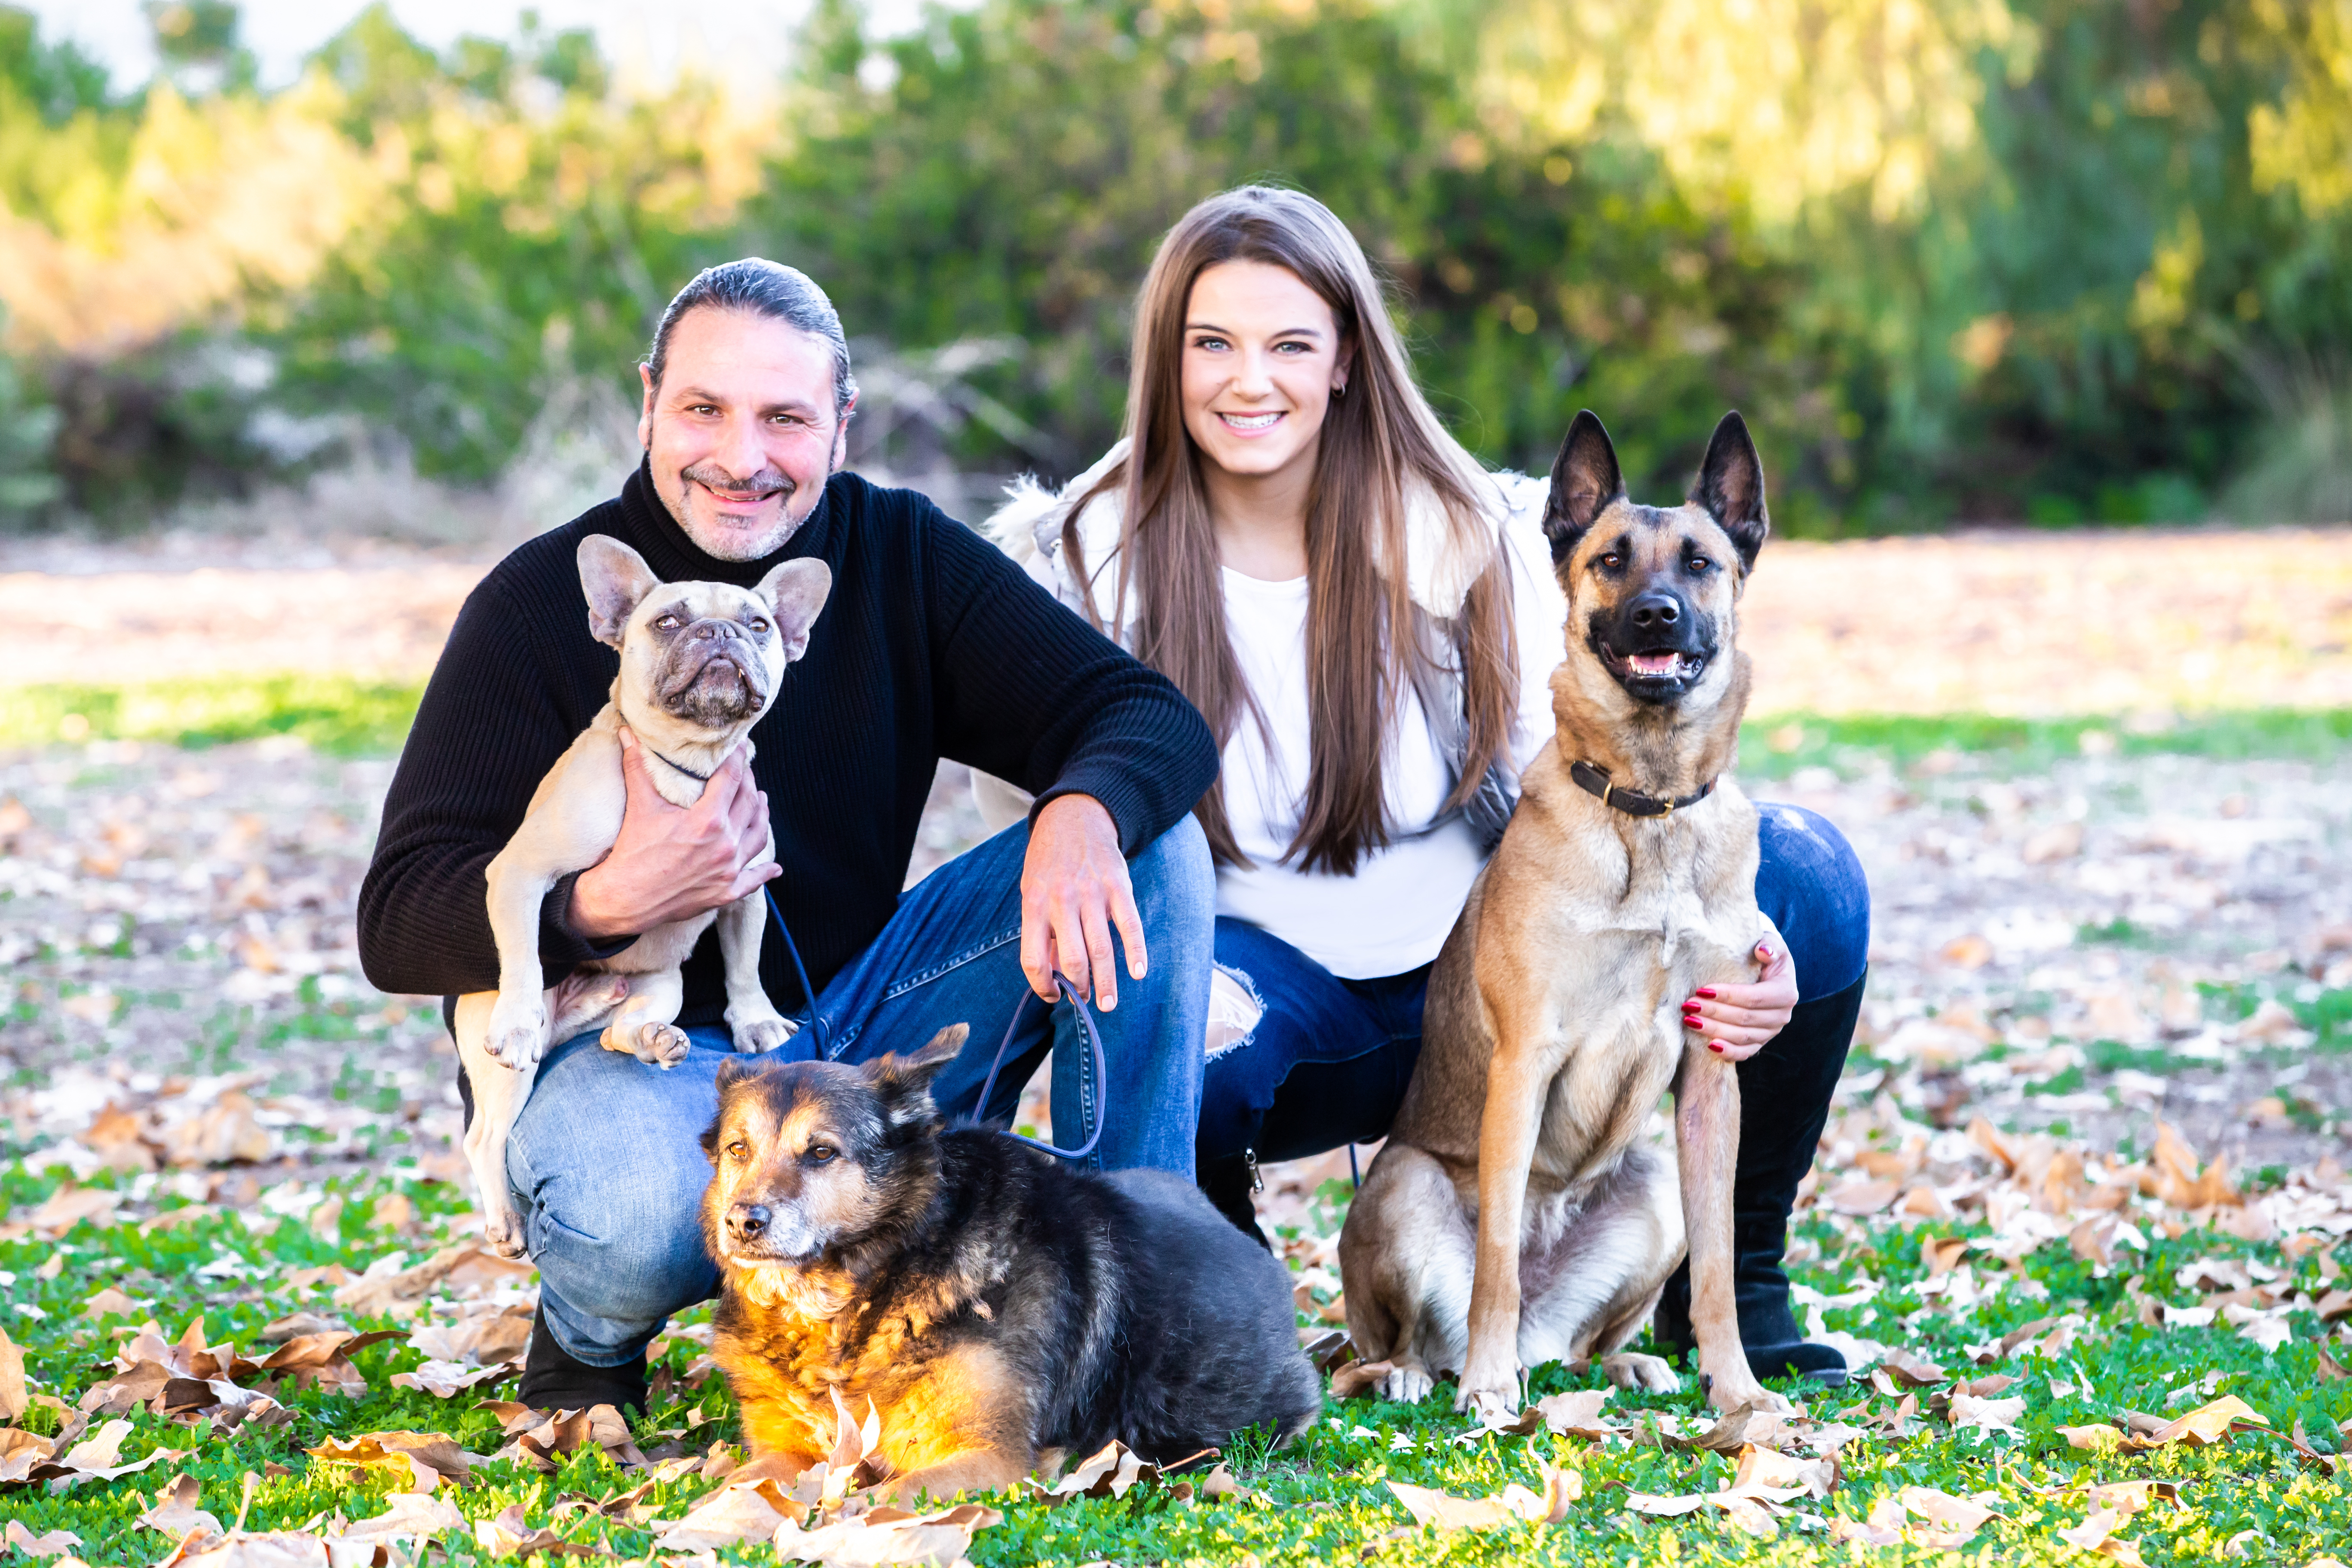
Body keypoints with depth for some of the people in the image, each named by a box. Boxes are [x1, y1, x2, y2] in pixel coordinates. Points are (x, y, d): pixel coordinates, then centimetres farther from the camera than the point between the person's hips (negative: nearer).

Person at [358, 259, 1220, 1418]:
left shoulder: (902, 555, 0)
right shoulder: (544, 603, -10)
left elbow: (1153, 718, -7)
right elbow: (397, 926, -14)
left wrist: (1086, 811, -32)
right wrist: (605, 902, -34)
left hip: (851, 1037, 4)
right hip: (616, 1048, -4)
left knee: (1145, 840, -14)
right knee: (647, 1211, -40)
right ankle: (587, 1332, -1)